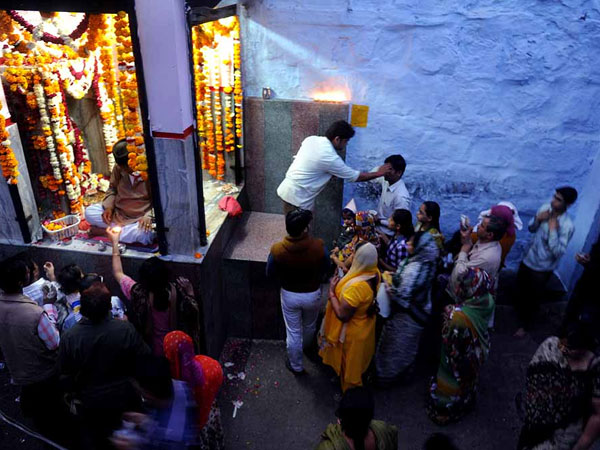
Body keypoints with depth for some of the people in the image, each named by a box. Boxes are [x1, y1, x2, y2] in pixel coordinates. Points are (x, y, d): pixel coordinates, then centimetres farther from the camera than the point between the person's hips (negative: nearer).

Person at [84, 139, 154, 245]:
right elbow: (113, 189, 13)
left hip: (140, 219, -5)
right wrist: (108, 207, -5)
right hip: (118, 213, 5)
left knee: (145, 233, -37)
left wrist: (149, 216, -30)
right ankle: (126, 230, -13)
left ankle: (104, 231, -16)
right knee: (89, 212, -11)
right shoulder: (118, 168, -4)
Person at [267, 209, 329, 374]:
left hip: (289, 295, 0)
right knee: (310, 326, 30)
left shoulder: (277, 250, -26)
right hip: (312, 294, 1)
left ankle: (296, 366, 39)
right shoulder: (318, 247, -27)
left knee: (293, 332, 20)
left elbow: (270, 274, -9)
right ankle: (306, 347, 60)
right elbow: (325, 269, -8)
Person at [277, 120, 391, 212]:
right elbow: (355, 176, -9)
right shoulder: (330, 158, -20)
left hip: (286, 189, 9)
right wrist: (378, 173, 3)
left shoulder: (311, 139, 2)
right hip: (297, 198, -9)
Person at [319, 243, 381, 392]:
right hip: (366, 326, 7)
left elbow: (342, 315, -32)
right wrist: (342, 284, -6)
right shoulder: (375, 274, -17)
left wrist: (331, 292, -22)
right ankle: (356, 379, 58)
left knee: (349, 363, 21)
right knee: (359, 360, 33)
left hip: (353, 334, -7)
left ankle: (349, 386, 44)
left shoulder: (356, 287, -42)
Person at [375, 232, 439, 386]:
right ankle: (402, 373, 47)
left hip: (405, 317, -9)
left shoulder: (414, 269, -34)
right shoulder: (425, 263, -5)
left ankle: (386, 375, 33)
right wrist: (393, 277, -4)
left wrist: (387, 280, -18)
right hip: (417, 312, 9)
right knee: (407, 346, 27)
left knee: (395, 347, 13)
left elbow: (401, 296, -30)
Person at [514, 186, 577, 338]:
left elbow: (558, 252, -31)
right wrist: (537, 219, -17)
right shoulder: (545, 208, -9)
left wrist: (553, 229, -33)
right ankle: (518, 313, 53)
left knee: (532, 298, 13)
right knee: (520, 291, 25)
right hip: (528, 260, 6)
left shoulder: (567, 226, -28)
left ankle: (524, 325, 36)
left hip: (542, 268, -5)